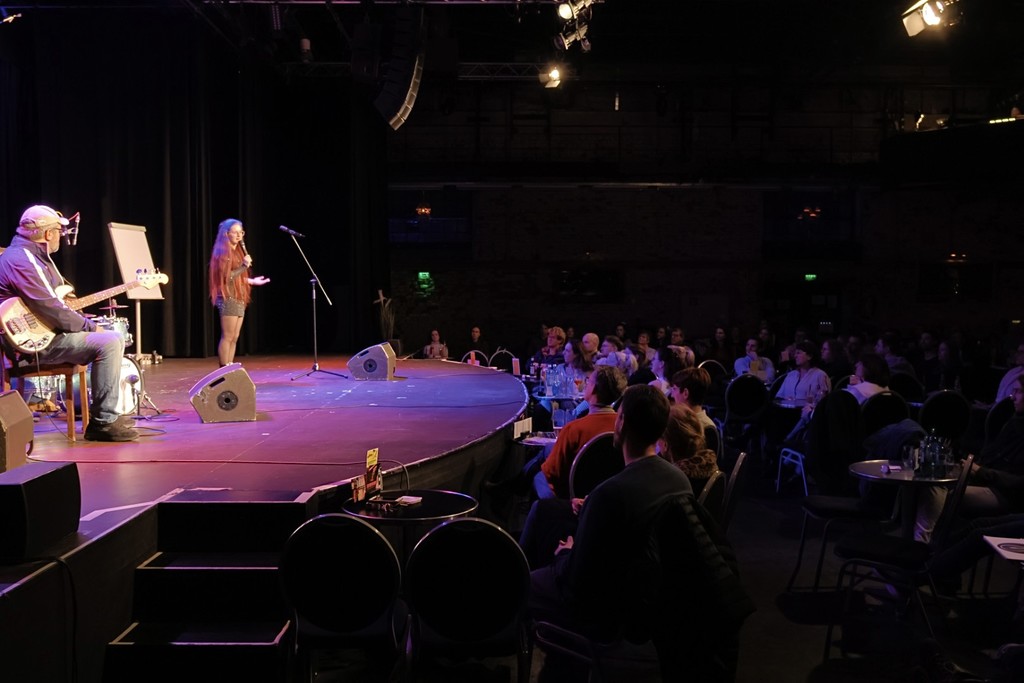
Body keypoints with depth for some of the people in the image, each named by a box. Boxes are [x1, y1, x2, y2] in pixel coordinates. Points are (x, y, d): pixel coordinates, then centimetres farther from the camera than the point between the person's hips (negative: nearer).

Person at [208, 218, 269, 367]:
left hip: (239, 298, 9)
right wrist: (245, 266, -18)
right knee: (227, 338, -9)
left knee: (234, 338, 8)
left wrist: (252, 281, 21)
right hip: (228, 298, -9)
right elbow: (227, 276, -17)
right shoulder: (223, 251, -9)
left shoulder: (237, 250, 17)